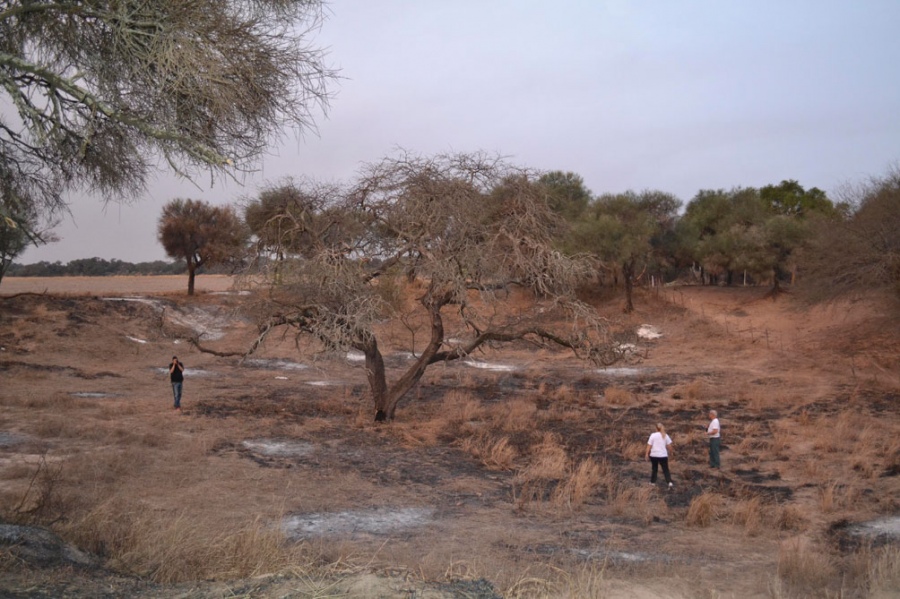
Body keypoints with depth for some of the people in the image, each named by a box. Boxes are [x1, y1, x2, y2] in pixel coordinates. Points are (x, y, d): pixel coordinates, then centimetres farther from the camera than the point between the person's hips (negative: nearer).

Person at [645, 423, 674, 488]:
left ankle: (653, 482, 24)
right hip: (663, 455, 1)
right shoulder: (665, 436, 1)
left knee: (654, 468, 16)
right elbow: (669, 445, 2)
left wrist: (647, 453, 1)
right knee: (665, 469, 3)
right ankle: (670, 482, -12)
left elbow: (649, 445, -7)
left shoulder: (653, 435, -6)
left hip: (654, 455, -1)